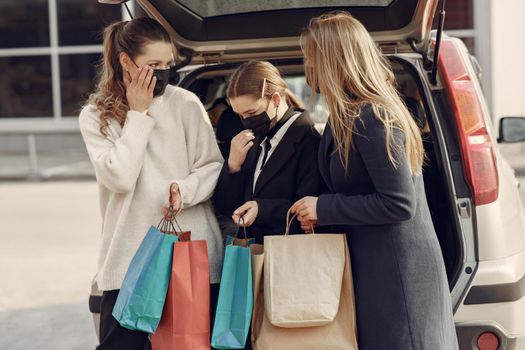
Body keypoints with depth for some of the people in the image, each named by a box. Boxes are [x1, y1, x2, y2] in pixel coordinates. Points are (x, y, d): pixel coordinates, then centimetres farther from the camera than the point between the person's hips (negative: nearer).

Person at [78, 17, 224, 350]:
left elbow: (214, 167, 3)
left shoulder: (185, 103, 2)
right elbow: (120, 178, -10)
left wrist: (186, 188, -17)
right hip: (130, 258, 0)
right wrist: (138, 114, -5)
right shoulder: (95, 116, 4)